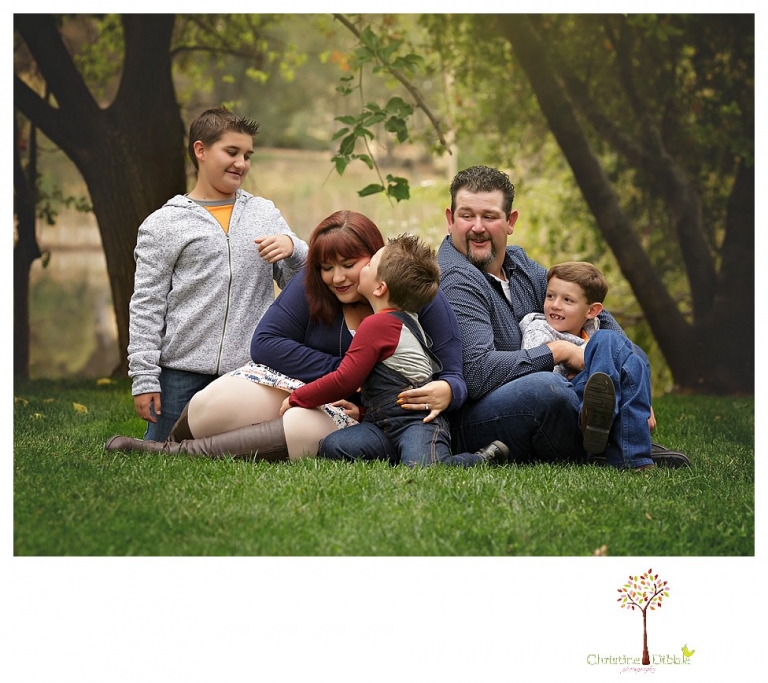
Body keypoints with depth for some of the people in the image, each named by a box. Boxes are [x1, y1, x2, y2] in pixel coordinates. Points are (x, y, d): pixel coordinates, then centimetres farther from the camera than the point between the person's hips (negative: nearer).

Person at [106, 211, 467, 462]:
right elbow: (265, 342, -9)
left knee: (304, 429, -38)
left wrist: (444, 392, -39)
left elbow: (453, 376, -12)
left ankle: (177, 454, -24)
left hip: (362, 413, -2)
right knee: (210, 406, -27)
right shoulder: (312, 285, -5)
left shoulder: (421, 298, -11)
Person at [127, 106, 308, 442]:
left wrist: (292, 248, -8)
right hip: (182, 375, -2)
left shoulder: (265, 213, 13)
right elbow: (146, 306, 0)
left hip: (248, 375, 3)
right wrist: (143, 378, -6)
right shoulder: (164, 224, 2)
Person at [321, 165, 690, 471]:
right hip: (466, 426, -9)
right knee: (546, 386, -36)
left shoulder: (520, 266, 11)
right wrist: (557, 351, -17)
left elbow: (597, 315, 19)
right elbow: (478, 373, -27)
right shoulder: (455, 280, -15)